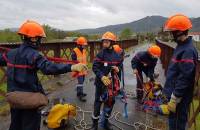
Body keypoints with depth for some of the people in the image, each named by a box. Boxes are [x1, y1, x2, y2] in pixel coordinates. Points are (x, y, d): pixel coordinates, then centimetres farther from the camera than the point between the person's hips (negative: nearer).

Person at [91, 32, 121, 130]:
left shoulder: (116, 56, 3)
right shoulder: (101, 54, -9)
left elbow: (120, 66, 15)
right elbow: (95, 67, -13)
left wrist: (118, 69, -8)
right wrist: (102, 77, -27)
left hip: (111, 82, 4)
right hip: (101, 82, -4)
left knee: (110, 102, 13)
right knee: (98, 101, 6)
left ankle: (105, 121, 34)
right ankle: (95, 122, 24)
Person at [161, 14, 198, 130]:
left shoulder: (188, 51, -23)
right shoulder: (181, 46, 8)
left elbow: (184, 79, -25)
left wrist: (174, 99, -21)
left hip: (179, 96, -9)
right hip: (174, 92, 9)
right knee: (174, 120, 23)